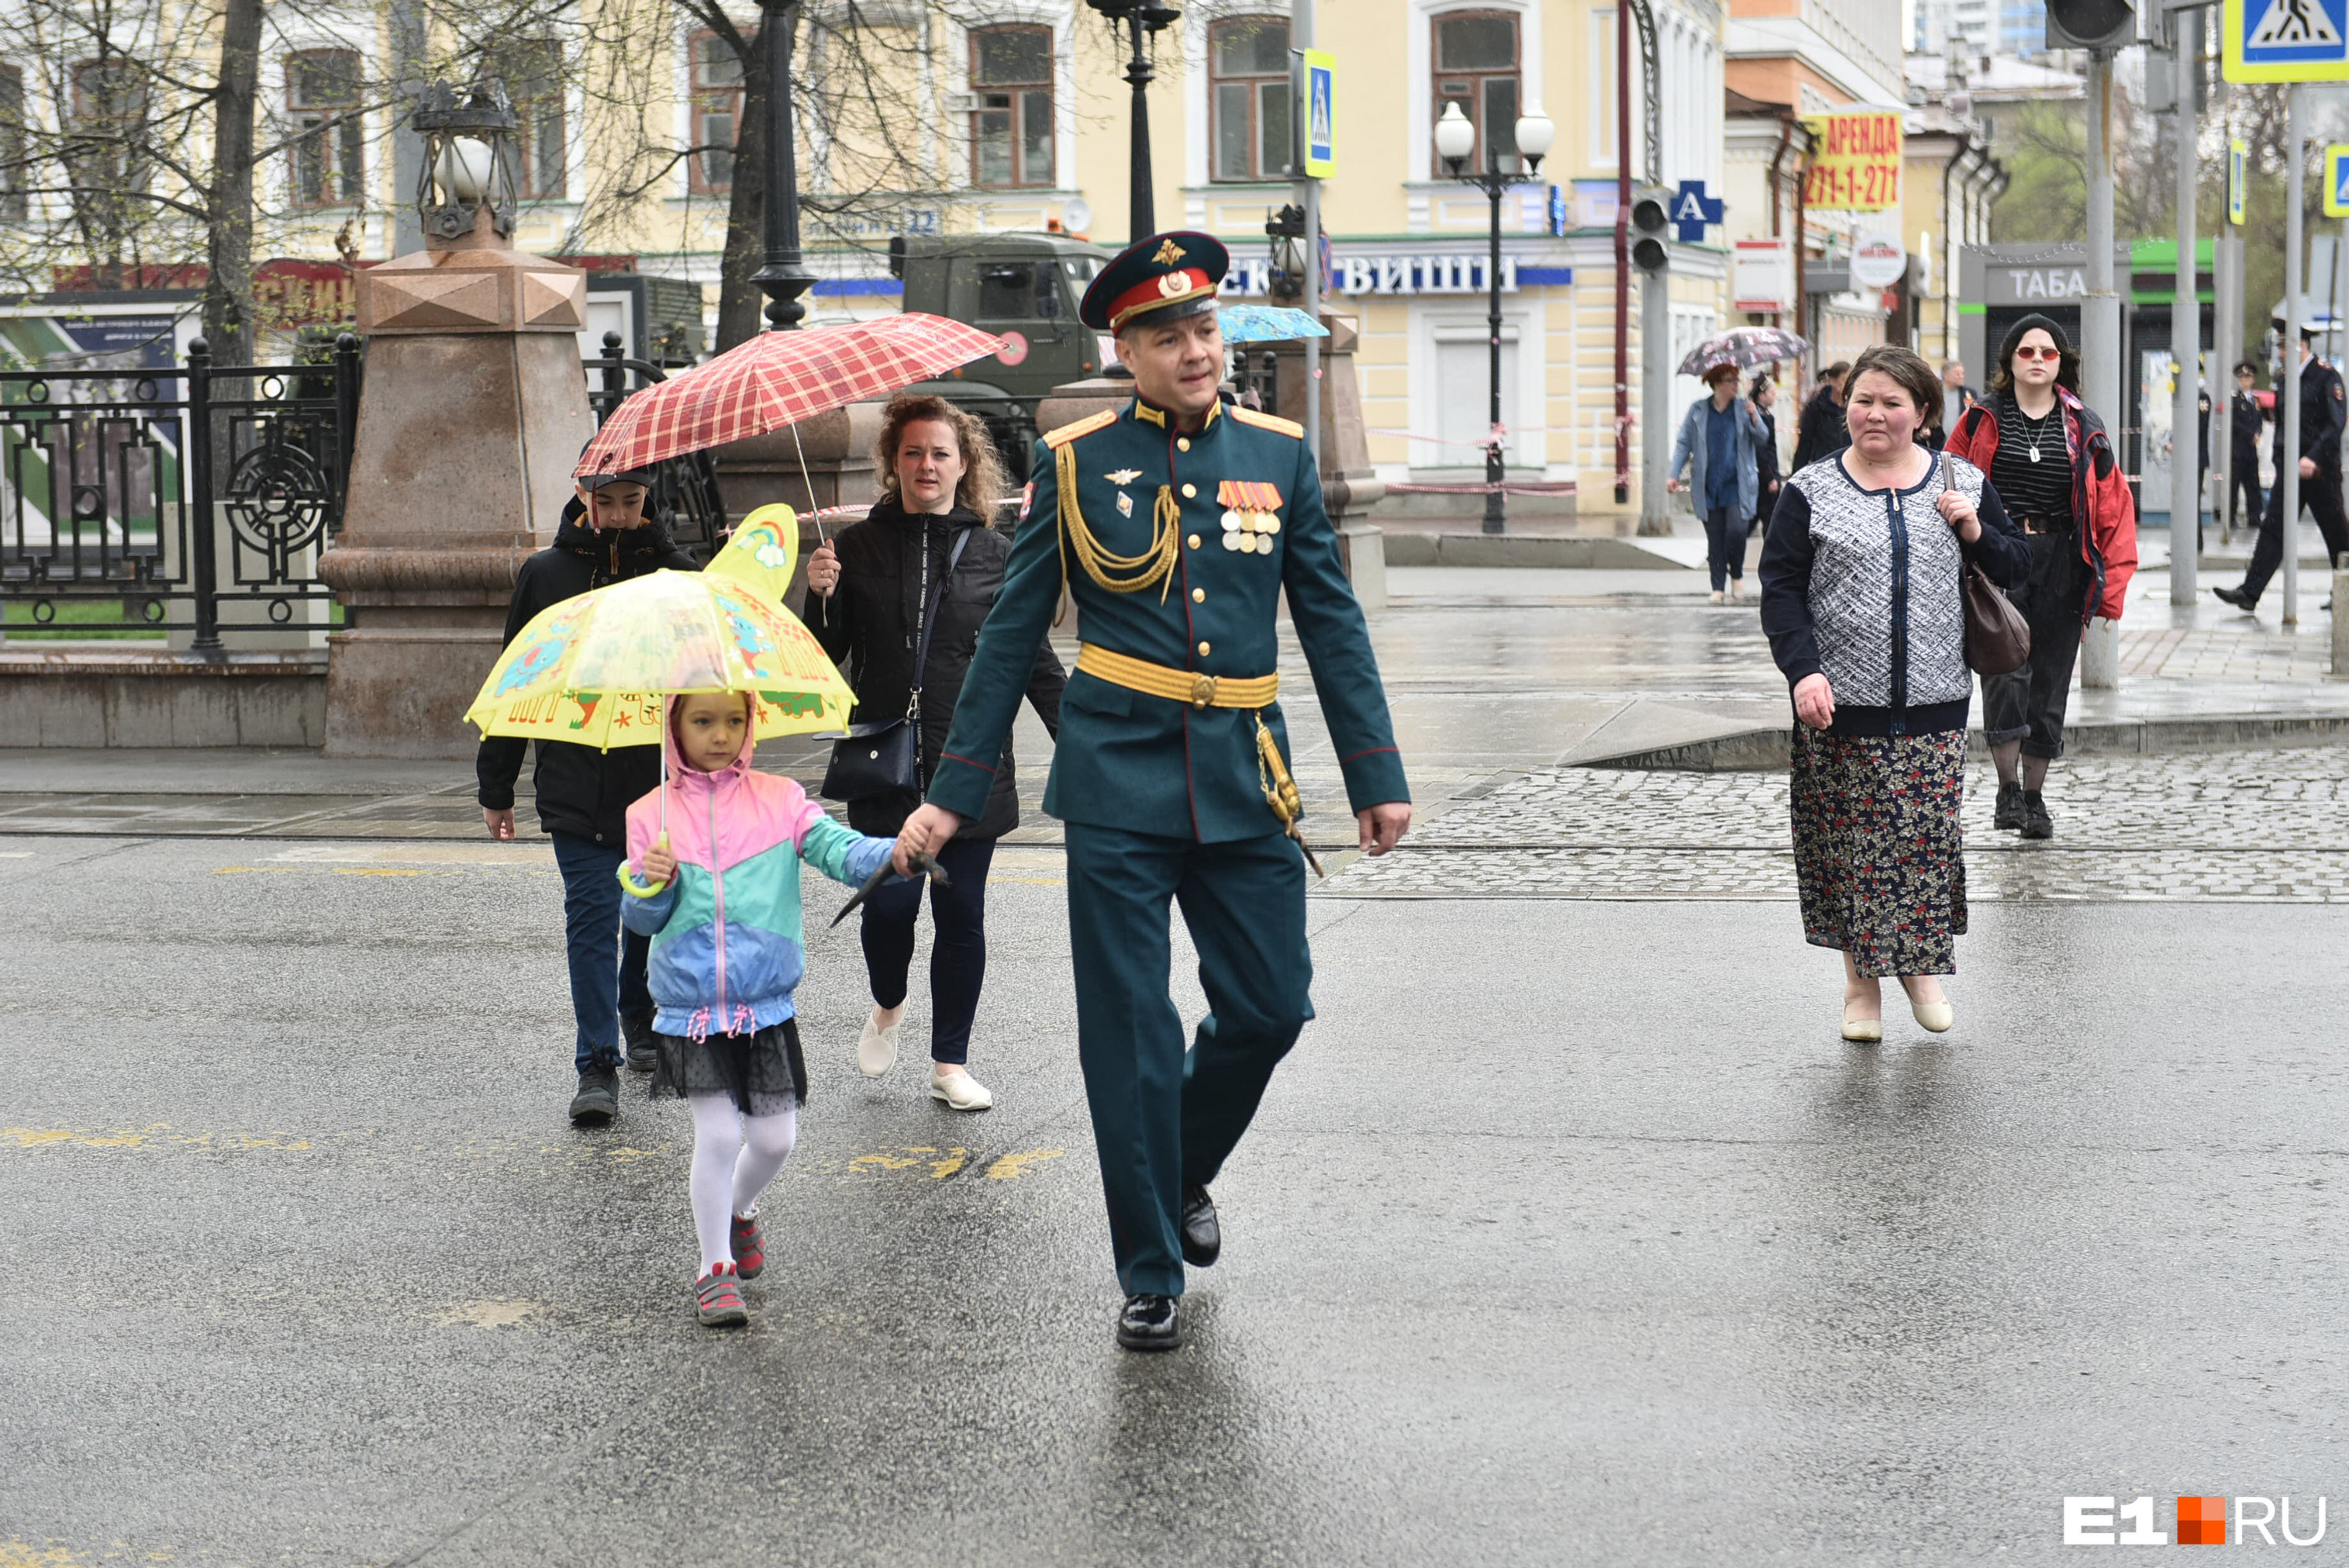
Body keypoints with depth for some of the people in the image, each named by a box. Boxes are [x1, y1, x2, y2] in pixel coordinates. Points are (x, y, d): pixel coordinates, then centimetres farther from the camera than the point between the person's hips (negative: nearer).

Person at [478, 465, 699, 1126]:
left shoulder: (674, 571, 2)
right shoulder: (546, 573, 3)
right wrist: (496, 786, 10)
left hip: (661, 780, 1)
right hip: (576, 788, -1)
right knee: (592, 916, -7)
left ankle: (642, 1021, 38)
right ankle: (597, 1067, -5)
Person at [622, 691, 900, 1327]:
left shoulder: (779, 800, 2)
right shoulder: (651, 815, 3)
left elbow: (837, 849, -11)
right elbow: (640, 921, 5)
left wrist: (892, 853, -30)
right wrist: (651, 886, -17)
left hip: (766, 1005, 1)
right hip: (689, 1008, -1)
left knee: (775, 1138, 5)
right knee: (717, 1133, -8)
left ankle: (738, 1210, 38)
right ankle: (715, 1268, 9)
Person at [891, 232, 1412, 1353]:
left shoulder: (1279, 454, 6)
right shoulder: (1074, 463, 0)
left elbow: (1332, 623, 10)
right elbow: (1011, 635, 4)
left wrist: (1375, 775, 6)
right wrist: (954, 792, 3)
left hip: (1244, 780, 2)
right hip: (1119, 781, -2)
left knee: (1270, 1007, 5)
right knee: (1129, 1035, 0)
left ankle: (1185, 1173, 35)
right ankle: (1150, 1274, 12)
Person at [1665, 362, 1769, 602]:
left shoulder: (1743, 408, 5)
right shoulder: (1698, 410, 5)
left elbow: (1761, 440, 1)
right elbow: (1684, 443, 8)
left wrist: (1754, 419, -18)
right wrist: (1674, 474, -1)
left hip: (1737, 484, -1)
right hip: (1708, 487, 1)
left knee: (1736, 530, -14)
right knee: (1715, 537, 3)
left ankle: (1737, 575, 10)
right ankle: (1718, 587, 11)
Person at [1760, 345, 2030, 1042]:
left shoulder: (1963, 483, 8)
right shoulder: (1811, 492, 2)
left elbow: (2016, 566, 15)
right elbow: (1781, 588, -1)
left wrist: (1976, 533, -6)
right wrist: (1802, 669, -15)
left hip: (1934, 703, 1)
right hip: (1841, 702, -1)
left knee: (1930, 837, 1)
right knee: (1850, 841, 2)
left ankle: (1922, 967, 20)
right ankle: (1861, 981, 15)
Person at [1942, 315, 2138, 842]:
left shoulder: (2082, 427, 7)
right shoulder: (1984, 421, 4)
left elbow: (2114, 503, 7)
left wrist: (2111, 582, 0)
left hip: (2060, 563, 2)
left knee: (2050, 681, 6)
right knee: (2004, 673, -16)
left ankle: (2035, 795, 18)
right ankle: (2008, 790, -7)